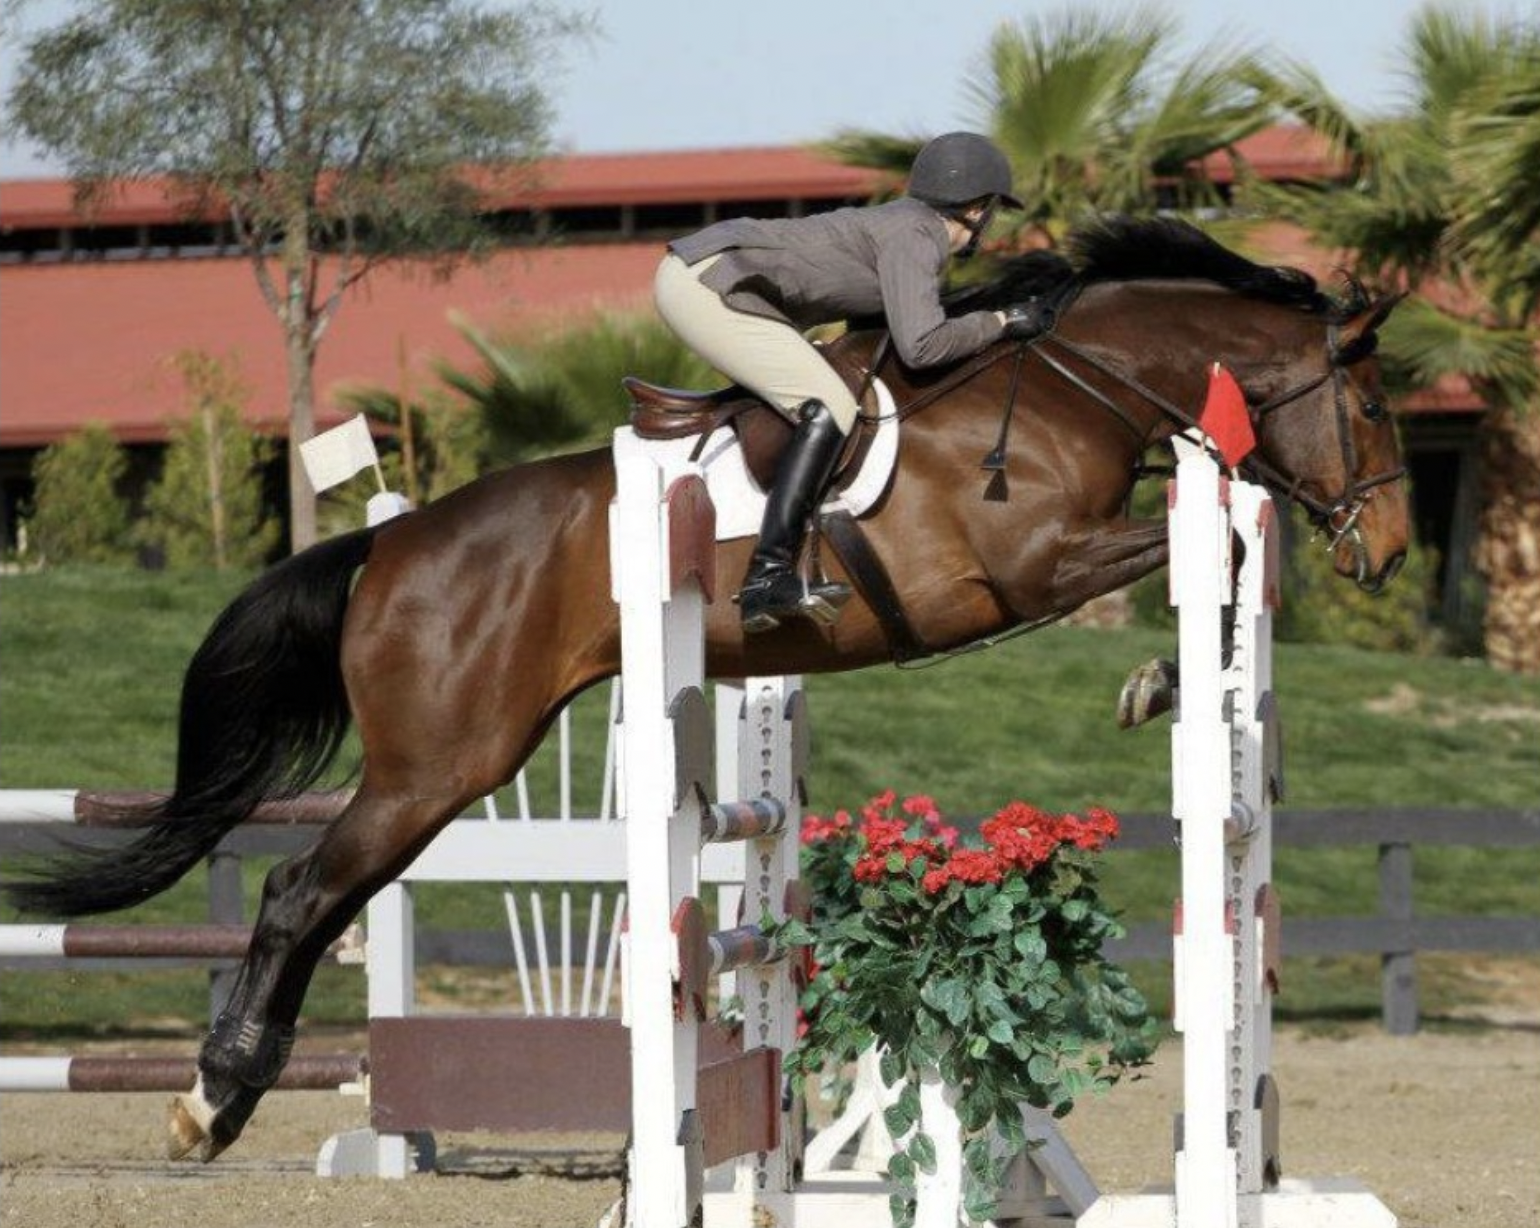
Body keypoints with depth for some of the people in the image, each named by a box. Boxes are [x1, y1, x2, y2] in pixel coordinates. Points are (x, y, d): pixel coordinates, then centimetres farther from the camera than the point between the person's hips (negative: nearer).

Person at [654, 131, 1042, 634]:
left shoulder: (905, 224, 19)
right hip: (707, 286, -11)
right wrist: (996, 324, -6)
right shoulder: (915, 237, -10)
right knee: (830, 407, -17)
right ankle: (768, 578, -25)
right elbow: (921, 346, -19)